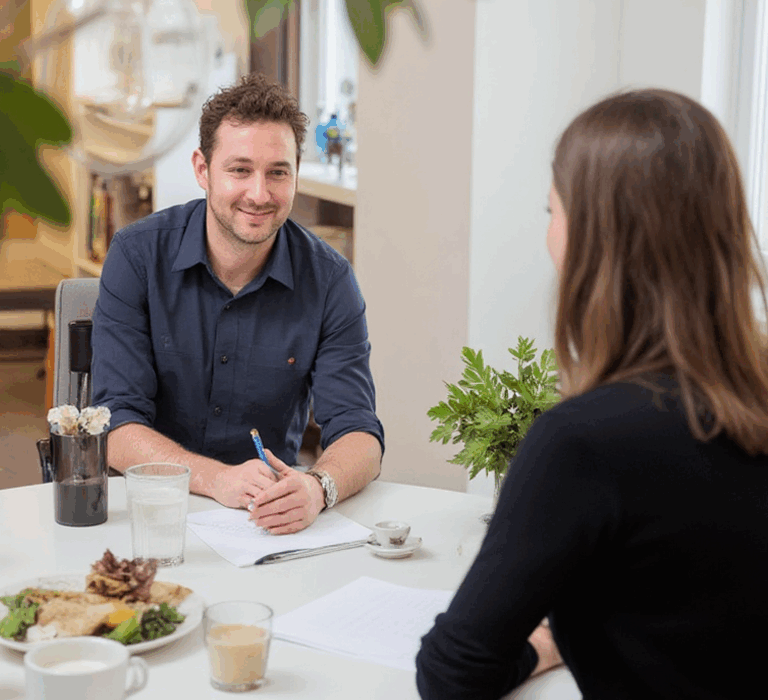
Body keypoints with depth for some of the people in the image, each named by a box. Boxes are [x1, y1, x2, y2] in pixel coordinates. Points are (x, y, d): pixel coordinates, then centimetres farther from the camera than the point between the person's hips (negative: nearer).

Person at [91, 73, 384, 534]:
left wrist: (317, 488, -32)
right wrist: (218, 479, -29)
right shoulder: (137, 256, -7)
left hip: (273, 518, 2)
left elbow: (358, 431, -9)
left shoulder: (329, 280, -4)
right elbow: (118, 426, -12)